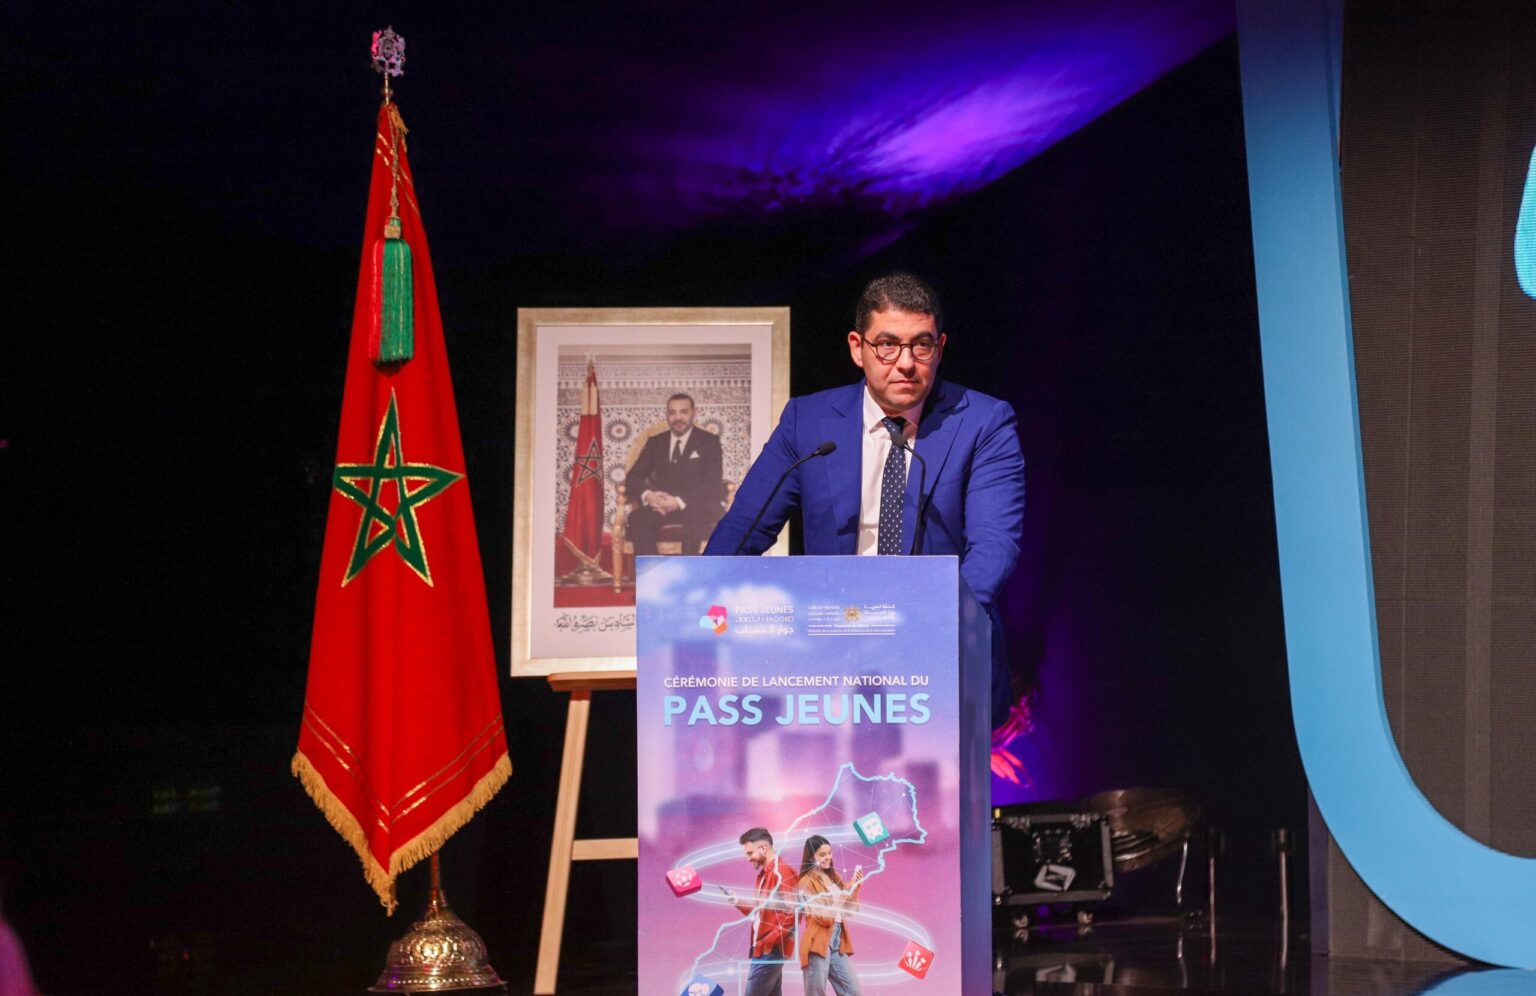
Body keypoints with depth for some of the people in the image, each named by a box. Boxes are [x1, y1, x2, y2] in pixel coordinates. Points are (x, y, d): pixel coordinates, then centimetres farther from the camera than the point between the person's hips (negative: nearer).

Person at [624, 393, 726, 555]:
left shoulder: (709, 441, 4)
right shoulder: (656, 443, 16)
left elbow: (712, 483, -7)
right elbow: (633, 476, 9)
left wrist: (679, 502, -23)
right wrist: (647, 495, -16)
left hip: (701, 506, -3)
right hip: (664, 504, 3)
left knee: (694, 517, -40)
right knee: (637, 518, -30)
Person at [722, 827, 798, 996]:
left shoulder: (781, 873, -13)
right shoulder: (764, 874, 18)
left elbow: (791, 913, -20)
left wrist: (769, 941, -19)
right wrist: (739, 903, 5)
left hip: (771, 950, -10)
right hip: (765, 949, 10)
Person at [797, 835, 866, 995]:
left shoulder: (834, 877, 14)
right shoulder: (807, 882, -6)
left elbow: (849, 911, 15)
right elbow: (824, 917, -13)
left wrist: (855, 887, 2)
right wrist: (846, 892, -14)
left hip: (837, 944, 7)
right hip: (818, 944, -7)